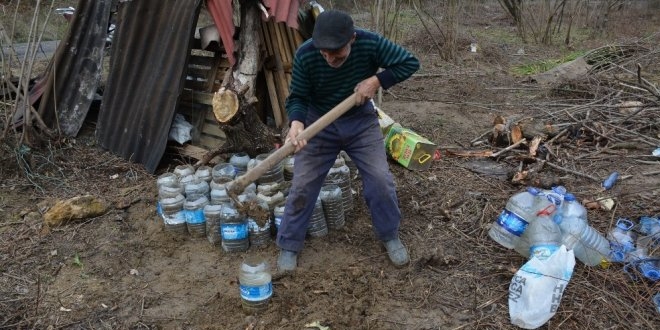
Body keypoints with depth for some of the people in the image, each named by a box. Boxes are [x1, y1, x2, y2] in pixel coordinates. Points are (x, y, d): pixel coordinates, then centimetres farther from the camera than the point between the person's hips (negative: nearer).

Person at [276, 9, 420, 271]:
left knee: (380, 180, -1)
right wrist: (296, 123, -36)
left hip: (361, 121, 1)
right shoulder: (305, 55, -24)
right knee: (302, 185, 0)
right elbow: (297, 97, -15)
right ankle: (289, 245, 18)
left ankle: (390, 236, 23)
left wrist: (376, 81, -27)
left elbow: (410, 62, -15)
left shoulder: (370, 43, -24)